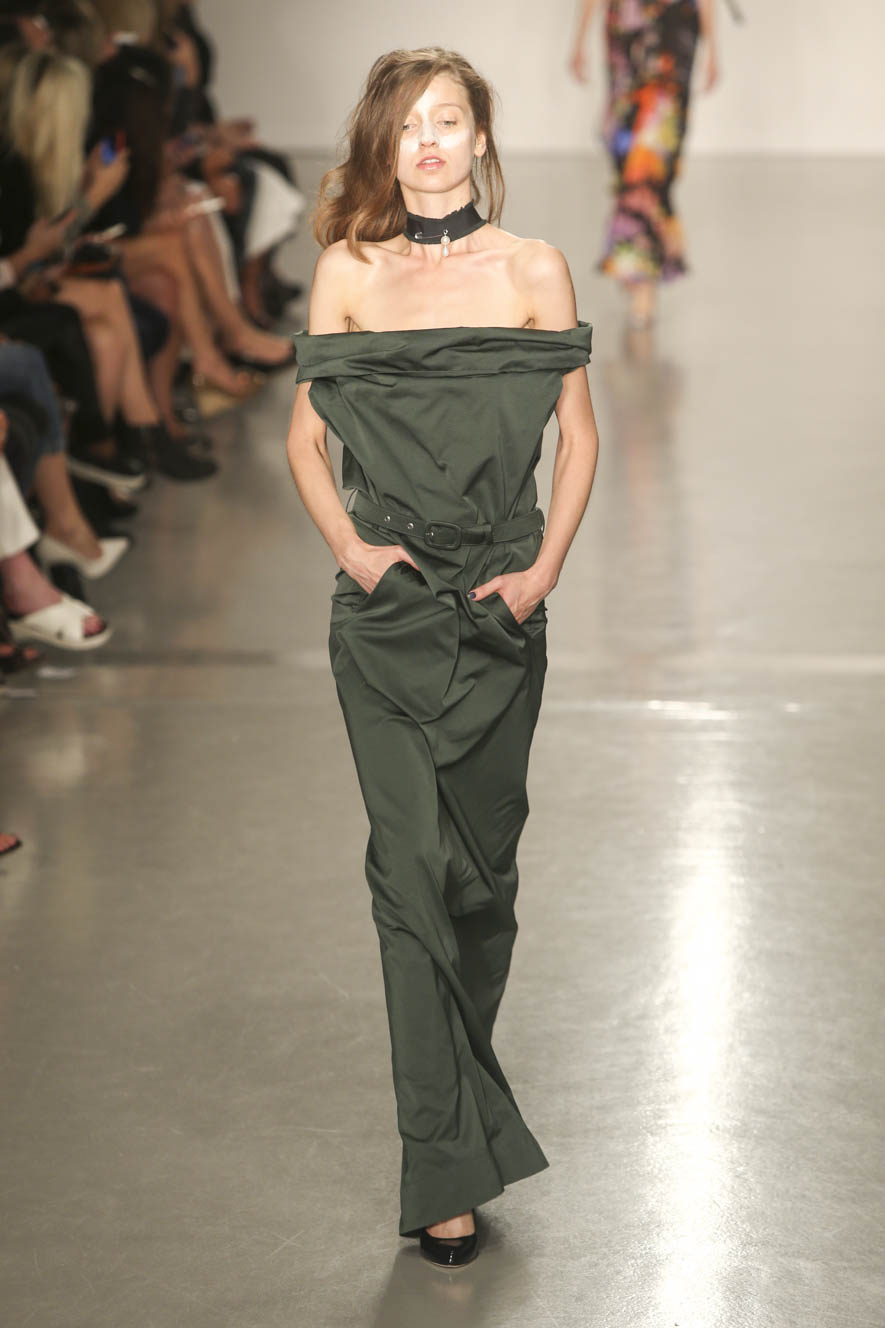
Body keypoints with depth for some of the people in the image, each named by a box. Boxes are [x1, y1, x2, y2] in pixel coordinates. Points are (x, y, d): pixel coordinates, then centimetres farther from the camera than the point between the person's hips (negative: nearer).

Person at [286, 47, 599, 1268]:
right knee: (412, 865, -7)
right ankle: (450, 1166, -3)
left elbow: (578, 435, 5)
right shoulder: (348, 272, 3)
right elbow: (307, 437, 9)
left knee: (484, 864, 9)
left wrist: (545, 568, -6)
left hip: (501, 607, 1)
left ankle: (460, 1082, 33)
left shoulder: (533, 271, 2)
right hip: (388, 608, -1)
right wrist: (349, 547, -6)